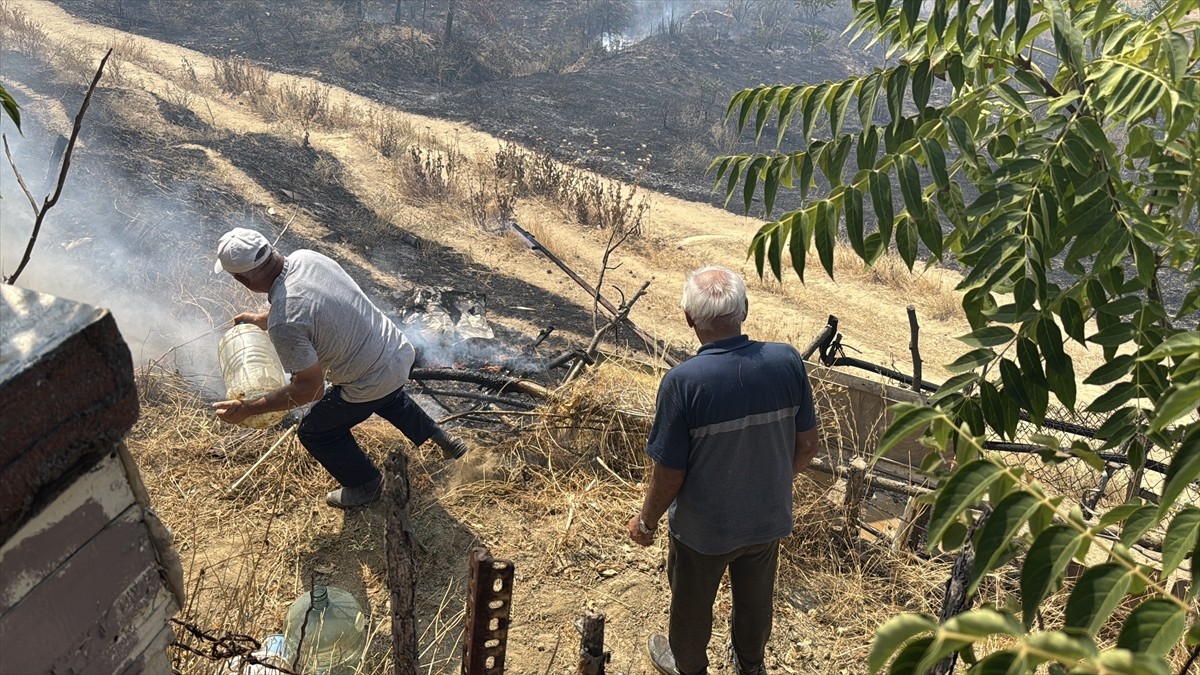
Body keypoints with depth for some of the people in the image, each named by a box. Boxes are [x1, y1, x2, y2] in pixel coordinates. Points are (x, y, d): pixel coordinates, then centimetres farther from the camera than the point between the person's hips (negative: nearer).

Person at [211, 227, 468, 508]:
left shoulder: (283, 323, -31)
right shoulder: (306, 257, -7)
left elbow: (309, 388, -23)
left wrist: (246, 409, -15)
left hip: (371, 384, -7)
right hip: (400, 352, 8)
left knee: (315, 433, 19)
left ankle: (366, 486, 37)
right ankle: (442, 440, 50)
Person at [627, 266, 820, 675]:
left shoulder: (682, 382, -30)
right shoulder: (788, 361, -18)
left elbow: (669, 474, -22)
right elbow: (807, 445, -6)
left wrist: (646, 521, -3)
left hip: (703, 528, -4)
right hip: (768, 518, 4)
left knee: (692, 604, 25)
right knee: (756, 598, 30)